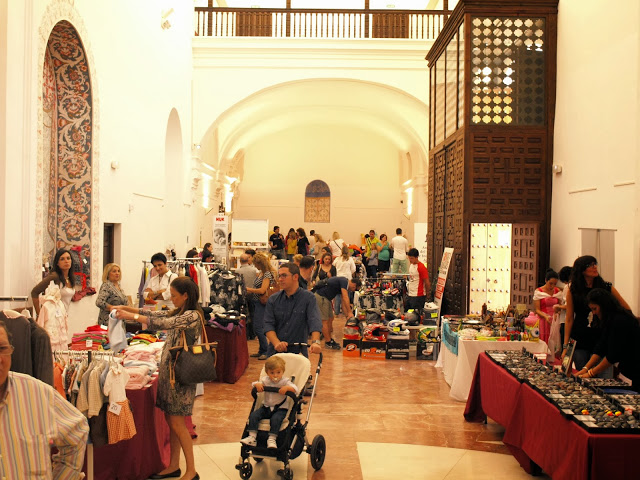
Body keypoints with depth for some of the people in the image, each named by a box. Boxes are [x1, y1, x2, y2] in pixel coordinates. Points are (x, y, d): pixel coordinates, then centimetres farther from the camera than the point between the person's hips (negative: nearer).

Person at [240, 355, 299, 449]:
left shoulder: (285, 381, -6)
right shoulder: (265, 380, 5)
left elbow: (296, 389, -17)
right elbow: (253, 384, 12)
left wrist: (287, 388, -37)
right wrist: (257, 384, -13)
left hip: (280, 409, -4)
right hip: (266, 407, 4)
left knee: (275, 418, -34)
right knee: (253, 415, -17)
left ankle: (272, 439, -26)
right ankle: (252, 437, -17)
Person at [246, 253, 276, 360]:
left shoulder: (268, 274, -16)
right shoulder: (261, 273, 13)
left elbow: (262, 290, -22)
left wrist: (248, 289, -13)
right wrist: (249, 291, 7)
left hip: (262, 303, -9)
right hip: (256, 302, 9)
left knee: (258, 327, -9)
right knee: (257, 327, 12)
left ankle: (266, 351, 1)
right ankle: (261, 350, 22)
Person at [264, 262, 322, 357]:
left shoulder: (308, 297, -1)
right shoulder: (273, 299, 6)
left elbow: (314, 320, -13)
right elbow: (268, 324, -1)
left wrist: (315, 341, -30)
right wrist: (276, 343, -19)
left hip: (299, 353, -2)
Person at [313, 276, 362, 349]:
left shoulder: (345, 285, 14)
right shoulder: (344, 281, -15)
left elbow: (344, 302, 16)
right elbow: (345, 298, -23)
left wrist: (347, 316, 12)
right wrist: (350, 312, -21)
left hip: (326, 298, 11)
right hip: (321, 297, -10)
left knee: (330, 319, 14)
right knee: (325, 321, -6)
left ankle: (329, 340, 22)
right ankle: (328, 342, -1)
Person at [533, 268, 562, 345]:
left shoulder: (558, 292, 9)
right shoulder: (538, 292, -2)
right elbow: (537, 310, -4)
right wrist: (545, 316, -22)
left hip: (555, 321, 3)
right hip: (543, 321, -3)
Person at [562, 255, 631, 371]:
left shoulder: (607, 288, 2)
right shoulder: (573, 291, 0)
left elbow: (627, 310, 8)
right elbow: (569, 319, 1)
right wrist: (565, 346, -1)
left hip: (602, 340, 1)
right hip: (580, 342, -1)